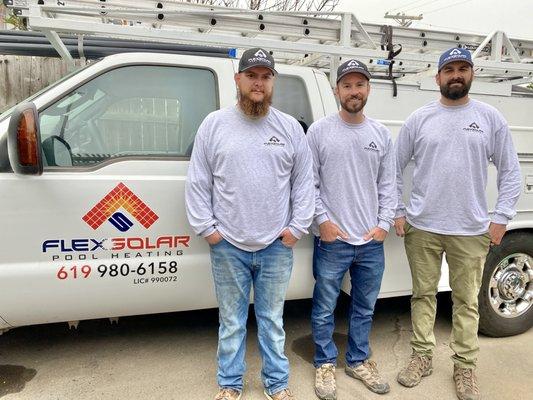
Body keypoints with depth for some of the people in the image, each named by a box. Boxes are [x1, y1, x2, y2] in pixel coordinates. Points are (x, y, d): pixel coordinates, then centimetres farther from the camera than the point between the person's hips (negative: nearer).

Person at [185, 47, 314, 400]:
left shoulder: (291, 128, 4)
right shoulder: (214, 124, 1)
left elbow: (304, 182, 5)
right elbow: (198, 182, 2)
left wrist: (298, 226, 0)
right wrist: (206, 226, -3)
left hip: (277, 245, 1)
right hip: (228, 245, 0)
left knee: (273, 319, 15)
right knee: (232, 321, 14)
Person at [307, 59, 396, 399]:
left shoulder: (382, 134, 7)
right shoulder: (319, 131, -4)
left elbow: (388, 185, 8)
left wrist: (384, 224, -1)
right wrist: (322, 220, -11)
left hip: (372, 242, 4)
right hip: (331, 240, -3)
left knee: (365, 308, 18)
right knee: (325, 309, 9)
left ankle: (358, 361, 37)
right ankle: (326, 364, 30)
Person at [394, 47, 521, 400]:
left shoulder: (490, 118, 3)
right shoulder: (419, 119, 3)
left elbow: (510, 171, 5)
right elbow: (395, 167, 6)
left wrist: (501, 218, -2)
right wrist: (397, 211, 1)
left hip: (472, 230, 0)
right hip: (422, 227, 1)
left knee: (467, 300, 10)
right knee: (423, 294, 11)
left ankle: (465, 366, 26)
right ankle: (422, 356, 27)